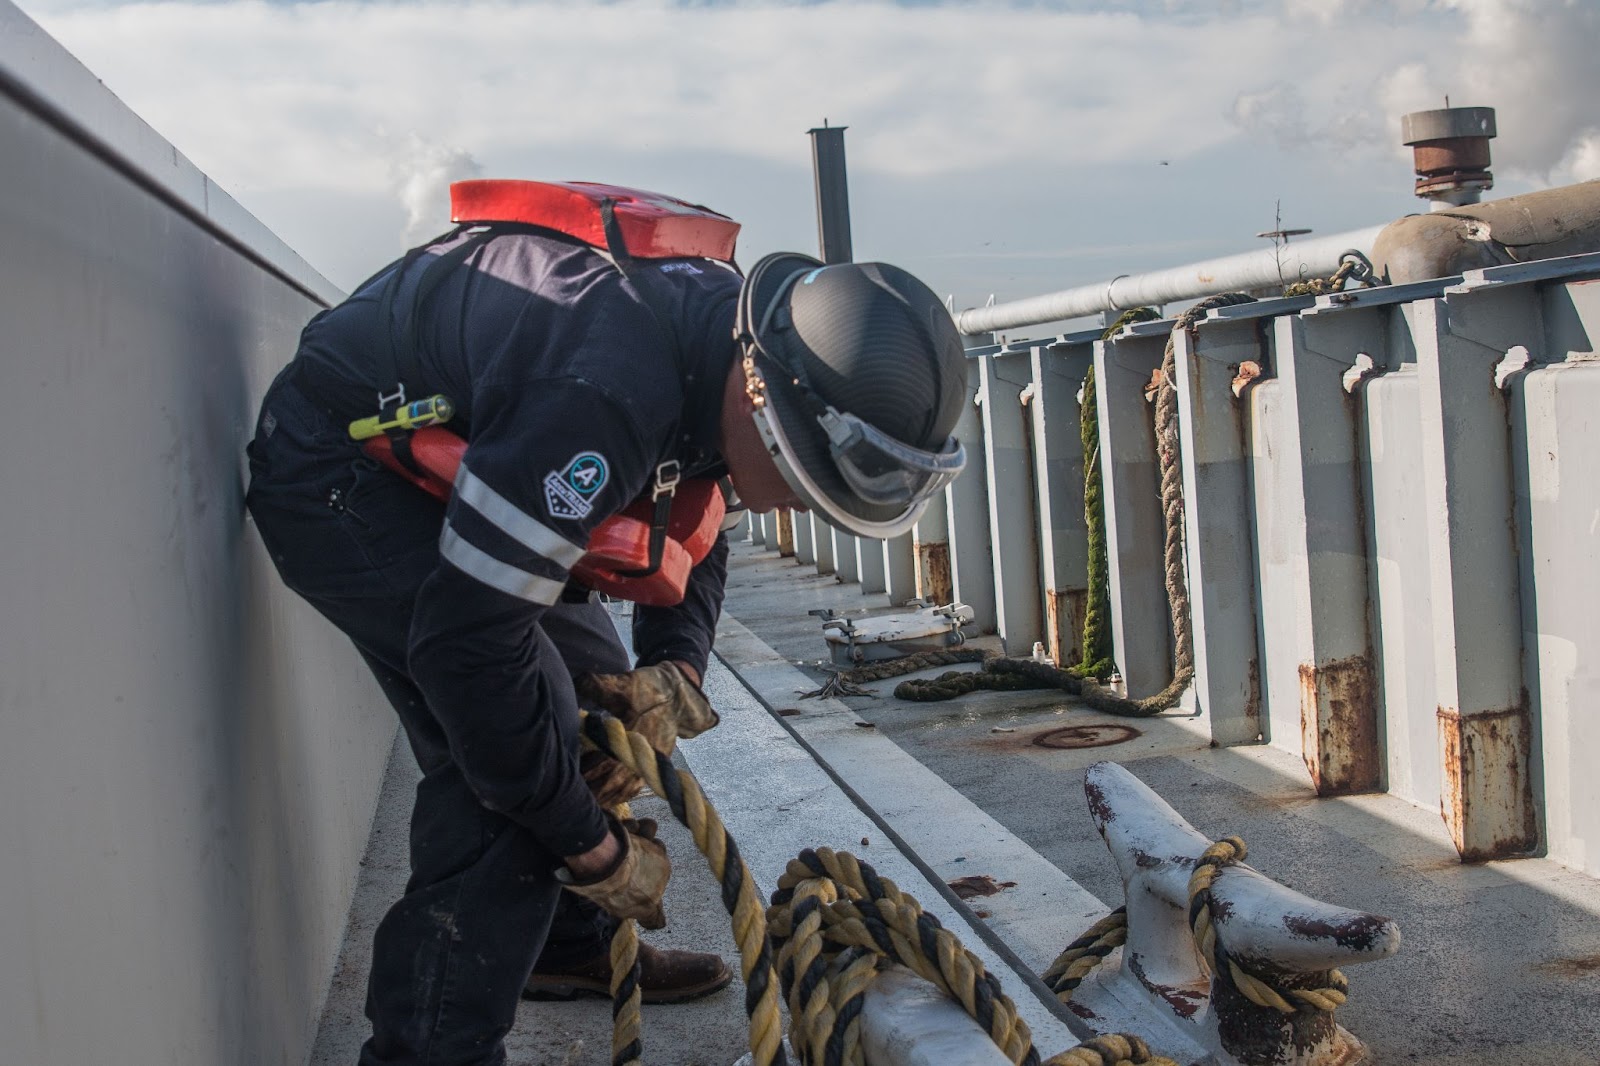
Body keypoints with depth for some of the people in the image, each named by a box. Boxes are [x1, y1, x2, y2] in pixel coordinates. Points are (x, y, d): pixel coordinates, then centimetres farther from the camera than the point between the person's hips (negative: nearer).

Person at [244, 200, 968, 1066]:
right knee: (522, 715, -21)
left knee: (592, 688, 11)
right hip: (330, 467, -9)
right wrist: (593, 848, -26)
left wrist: (673, 664, -10)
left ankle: (569, 944, 29)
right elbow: (469, 641, -36)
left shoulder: (726, 331, -10)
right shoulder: (603, 395, -39)